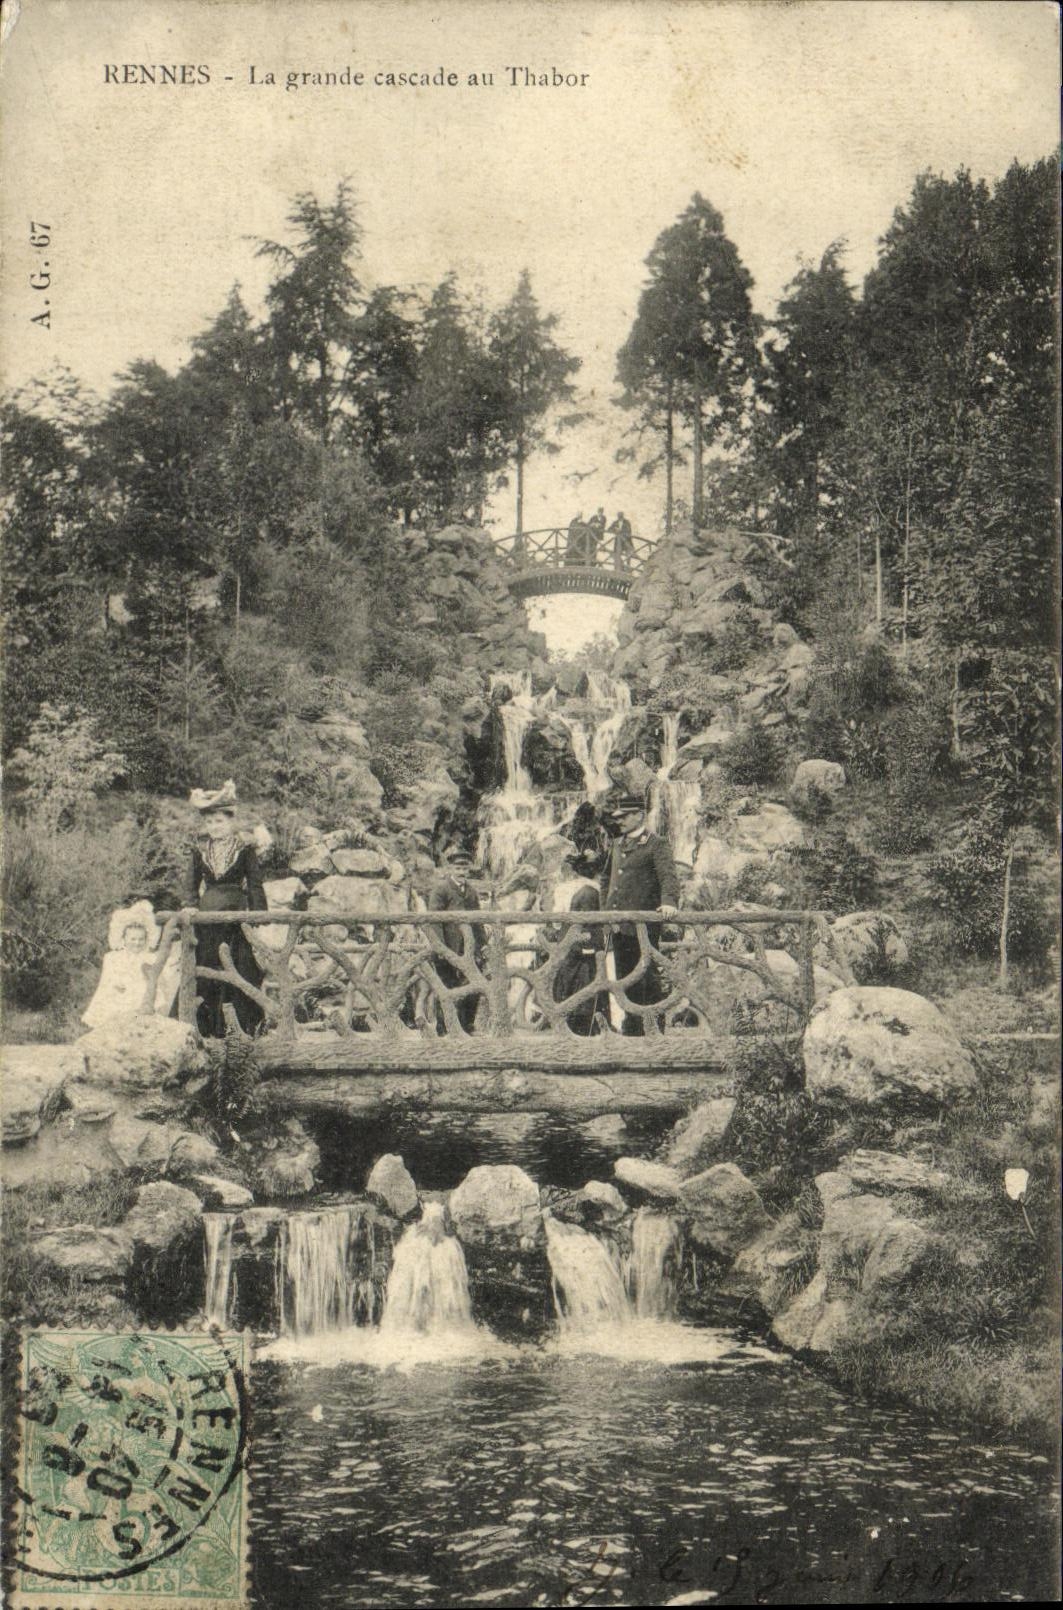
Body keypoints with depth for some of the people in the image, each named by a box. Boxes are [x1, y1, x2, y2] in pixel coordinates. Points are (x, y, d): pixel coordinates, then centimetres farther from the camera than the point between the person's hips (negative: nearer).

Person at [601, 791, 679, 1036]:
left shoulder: (656, 844, -7)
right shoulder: (618, 845, 16)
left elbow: (668, 876, -20)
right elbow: (607, 878, 29)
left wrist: (669, 901, -37)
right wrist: (608, 906, 17)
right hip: (619, 925, 7)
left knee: (649, 978, -1)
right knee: (626, 979, 13)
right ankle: (632, 1027, 23)